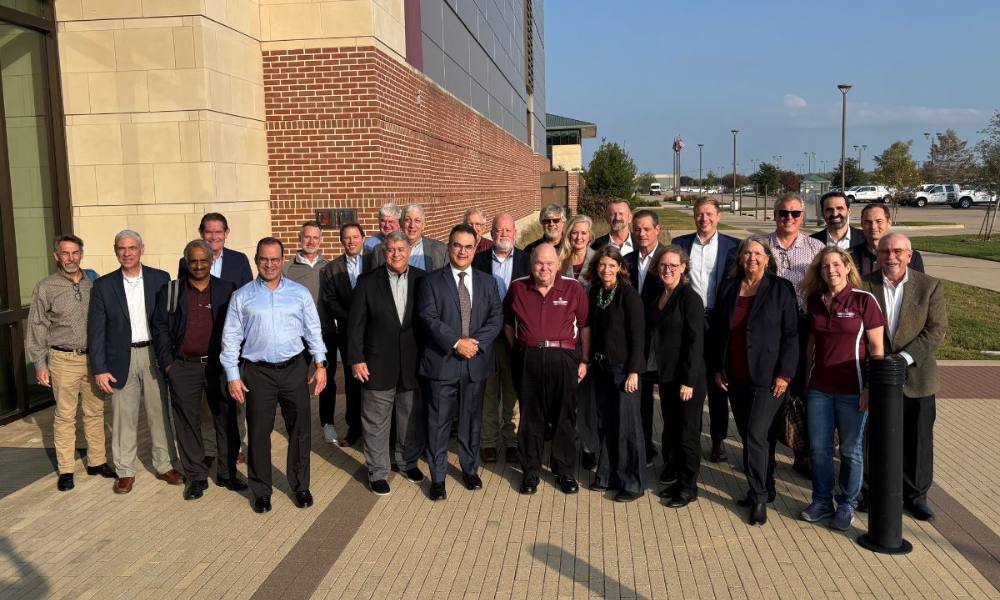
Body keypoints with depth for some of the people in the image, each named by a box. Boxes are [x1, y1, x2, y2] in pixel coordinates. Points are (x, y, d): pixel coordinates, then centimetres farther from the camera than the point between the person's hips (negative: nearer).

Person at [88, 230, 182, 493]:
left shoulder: (160, 279, 2)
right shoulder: (103, 286, 1)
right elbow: (96, 330, 0)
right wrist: (99, 369, -5)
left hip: (153, 355, 0)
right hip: (121, 359, 0)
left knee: (160, 413, 8)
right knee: (123, 417, 6)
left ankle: (165, 464, 21)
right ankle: (125, 471, 18)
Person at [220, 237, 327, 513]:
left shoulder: (300, 293, 5)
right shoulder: (242, 297, 2)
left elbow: (314, 330, 8)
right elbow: (231, 338, 2)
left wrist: (320, 364, 2)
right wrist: (233, 376, -2)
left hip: (294, 369, 1)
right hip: (258, 373, -1)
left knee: (300, 431, 7)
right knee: (258, 434, 6)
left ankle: (300, 486, 24)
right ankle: (261, 491, 22)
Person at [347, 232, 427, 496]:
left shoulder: (423, 280, 0)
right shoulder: (368, 282, -4)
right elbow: (356, 324, -3)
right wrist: (356, 359, -7)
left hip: (414, 363, 2)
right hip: (379, 364, -2)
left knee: (413, 419, 15)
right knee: (376, 422, 7)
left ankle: (408, 462, 36)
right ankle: (377, 472, 23)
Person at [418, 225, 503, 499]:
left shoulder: (487, 282, 10)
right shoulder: (431, 281, -1)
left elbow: (496, 318, 1)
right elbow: (429, 319, -11)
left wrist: (476, 342, -14)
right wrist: (457, 343, -19)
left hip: (476, 363, 3)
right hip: (441, 362, -3)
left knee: (472, 420, 14)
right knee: (438, 423, 3)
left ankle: (470, 469, 31)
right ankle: (437, 477, 16)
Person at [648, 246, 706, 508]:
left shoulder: (690, 298, -14)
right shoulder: (660, 297, 8)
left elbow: (696, 342, -17)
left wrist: (689, 381, -19)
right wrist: (658, 372, 10)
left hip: (687, 378, -7)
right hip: (666, 376, 7)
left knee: (687, 434, 4)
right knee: (670, 430, 15)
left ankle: (688, 488, 16)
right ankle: (673, 478, 29)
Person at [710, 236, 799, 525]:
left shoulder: (781, 288, -4)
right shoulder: (728, 287, 8)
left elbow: (791, 334, -6)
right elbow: (717, 330, 12)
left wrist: (784, 374, -11)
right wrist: (716, 368, 7)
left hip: (767, 377, -5)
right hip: (735, 377, 5)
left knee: (757, 435, -8)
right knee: (748, 436, 11)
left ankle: (760, 496, 4)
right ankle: (763, 489, 25)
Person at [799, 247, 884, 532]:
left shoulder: (864, 300, -8)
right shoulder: (814, 300, 5)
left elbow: (877, 348, -8)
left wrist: (870, 388, -11)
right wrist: (806, 378, 12)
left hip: (852, 389, -4)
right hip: (819, 388, 4)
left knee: (851, 450, 8)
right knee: (819, 447, 9)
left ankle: (847, 505, 24)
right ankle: (822, 501, 25)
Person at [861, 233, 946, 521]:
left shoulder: (930, 286, -2)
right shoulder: (864, 285, -3)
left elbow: (937, 329, -7)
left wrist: (904, 358, -17)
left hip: (915, 376, 0)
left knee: (918, 440, 10)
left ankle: (915, 495, 26)